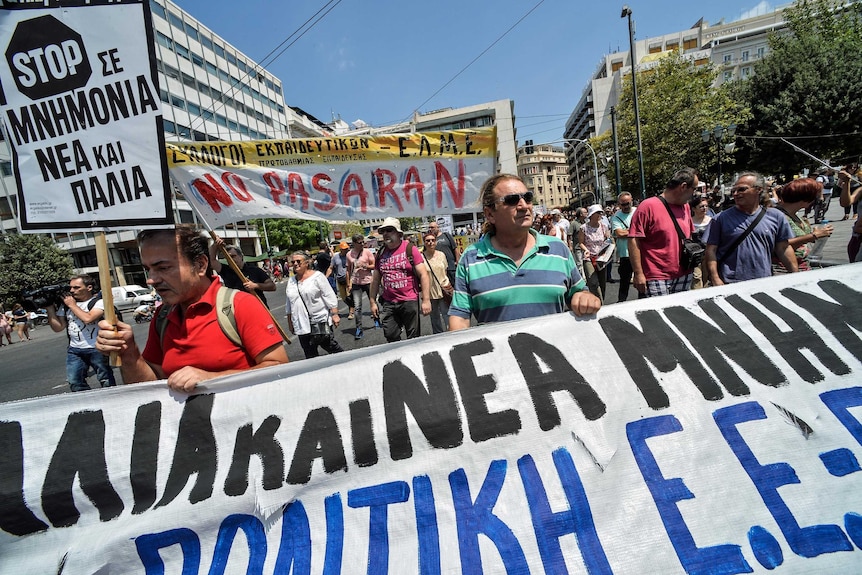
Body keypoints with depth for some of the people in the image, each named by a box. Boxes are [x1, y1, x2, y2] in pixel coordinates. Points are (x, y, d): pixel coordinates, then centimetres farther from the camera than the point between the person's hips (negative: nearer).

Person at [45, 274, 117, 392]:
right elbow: (58, 327, 8)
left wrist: (72, 305, -9)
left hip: (97, 349, -5)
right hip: (74, 351, 6)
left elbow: (88, 318, -23)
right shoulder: (65, 305, 11)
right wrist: (50, 308, -1)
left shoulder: (98, 302, -6)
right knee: (74, 382, 2)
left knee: (107, 382, 2)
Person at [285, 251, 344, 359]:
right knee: (310, 356, 6)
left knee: (332, 347, 2)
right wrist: (290, 322, 18)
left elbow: (329, 296, -6)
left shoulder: (317, 276, -3)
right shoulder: (291, 281, 13)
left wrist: (335, 314, -12)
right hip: (301, 325, 5)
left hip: (321, 322, -5)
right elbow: (288, 304, 19)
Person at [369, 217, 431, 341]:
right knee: (391, 337, 4)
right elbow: (375, 280, 16)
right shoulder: (380, 254, 10)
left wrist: (426, 300, -13)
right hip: (388, 303, 4)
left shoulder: (410, 249, -3)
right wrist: (373, 302, 12)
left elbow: (423, 275, -7)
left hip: (409, 301, -4)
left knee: (413, 338, 4)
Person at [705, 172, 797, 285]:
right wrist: (715, 279, -12)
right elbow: (711, 250, -3)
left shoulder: (775, 217, 8)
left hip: (764, 284, 2)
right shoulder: (721, 218, 1)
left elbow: (784, 249, 10)